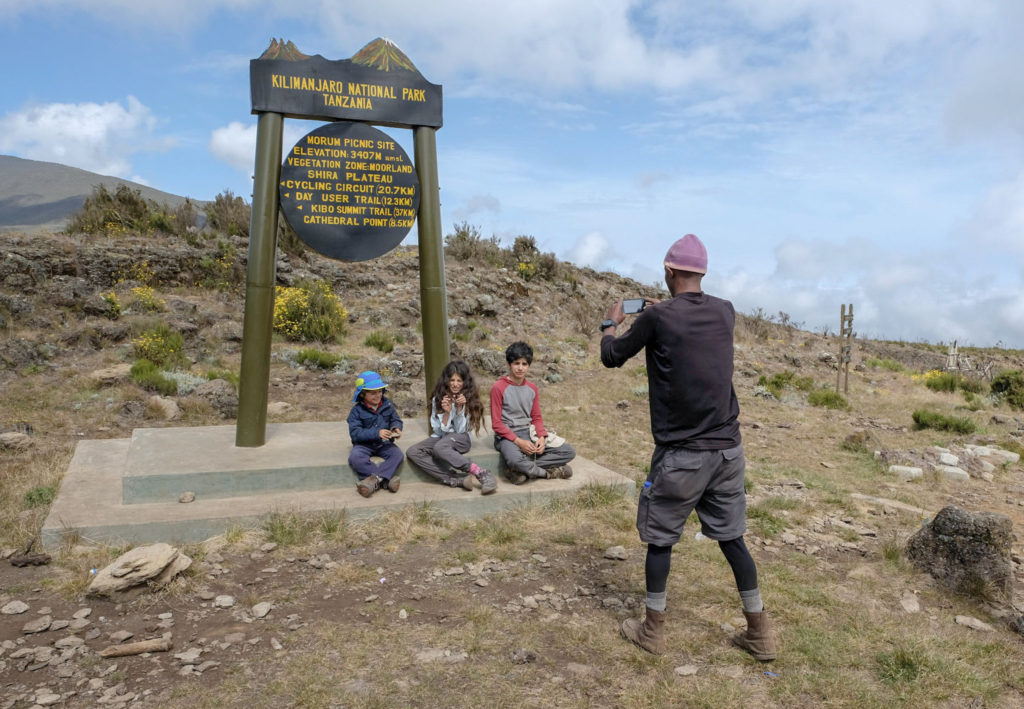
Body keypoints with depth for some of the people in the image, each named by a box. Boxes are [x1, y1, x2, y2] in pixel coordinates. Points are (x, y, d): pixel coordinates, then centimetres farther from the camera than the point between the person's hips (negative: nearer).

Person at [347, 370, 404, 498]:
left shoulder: (387, 404, 3)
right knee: (355, 458, -33)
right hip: (364, 444, -2)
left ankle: (376, 479, -39)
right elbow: (355, 433, -15)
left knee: (397, 454, -27)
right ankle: (386, 479, -38)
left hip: (384, 443, 2)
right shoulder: (357, 410, -8)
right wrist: (376, 433, -27)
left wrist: (396, 428, -16)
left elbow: (395, 419, 10)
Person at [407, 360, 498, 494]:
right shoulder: (438, 399, 3)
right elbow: (438, 430, 0)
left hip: (461, 439, -4)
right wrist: (446, 412, -16)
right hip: (440, 437, 4)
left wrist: (460, 408, -17)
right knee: (412, 452, -25)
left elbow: (460, 430, -4)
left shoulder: (469, 398, -1)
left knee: (439, 447, -37)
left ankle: (481, 473, -38)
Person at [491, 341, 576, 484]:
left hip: (528, 433, 6)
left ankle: (523, 470, -17)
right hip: (507, 436, -6)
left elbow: (536, 418, 13)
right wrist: (518, 441, -18)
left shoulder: (532, 388, 9)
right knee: (514, 460, -41)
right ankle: (548, 472, -12)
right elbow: (496, 423, -9)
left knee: (569, 452, -9)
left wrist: (541, 437, -8)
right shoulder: (499, 388, -8)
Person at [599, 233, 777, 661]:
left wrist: (611, 323, 21)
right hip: (727, 449, 5)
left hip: (681, 453, -5)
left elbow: (611, 357, 2)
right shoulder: (725, 312, 3)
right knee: (732, 538, 16)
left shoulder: (657, 317, -12)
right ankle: (760, 634, 25)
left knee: (660, 539, 12)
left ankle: (653, 631, 24)